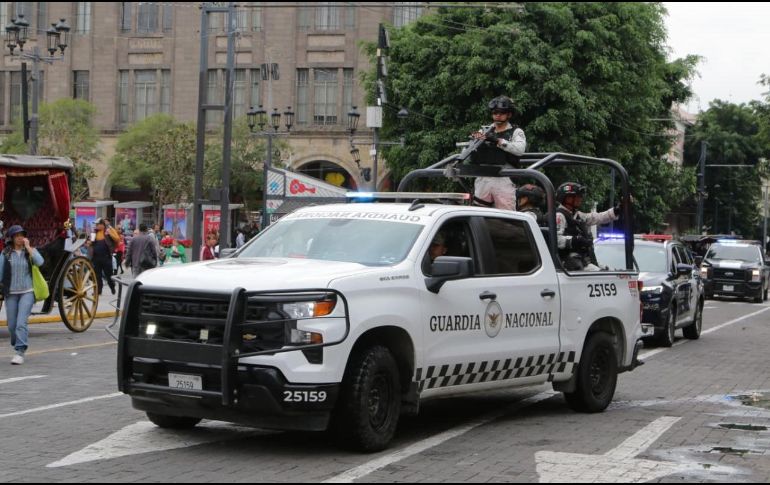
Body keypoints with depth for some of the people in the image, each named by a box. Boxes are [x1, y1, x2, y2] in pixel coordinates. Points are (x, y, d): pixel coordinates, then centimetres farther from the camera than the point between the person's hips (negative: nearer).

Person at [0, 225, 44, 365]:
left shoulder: (31, 251, 3)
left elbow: (40, 262, -16)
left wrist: (28, 247, -13)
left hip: (27, 292, -2)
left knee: (22, 323, -15)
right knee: (12, 325, 6)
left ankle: (20, 352, -17)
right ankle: (18, 346, 29)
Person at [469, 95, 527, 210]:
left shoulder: (516, 132, 8)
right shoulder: (485, 131, 18)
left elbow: (520, 149, -12)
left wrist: (498, 140, -22)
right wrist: (474, 139, -10)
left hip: (504, 181, -4)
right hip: (483, 180, 4)